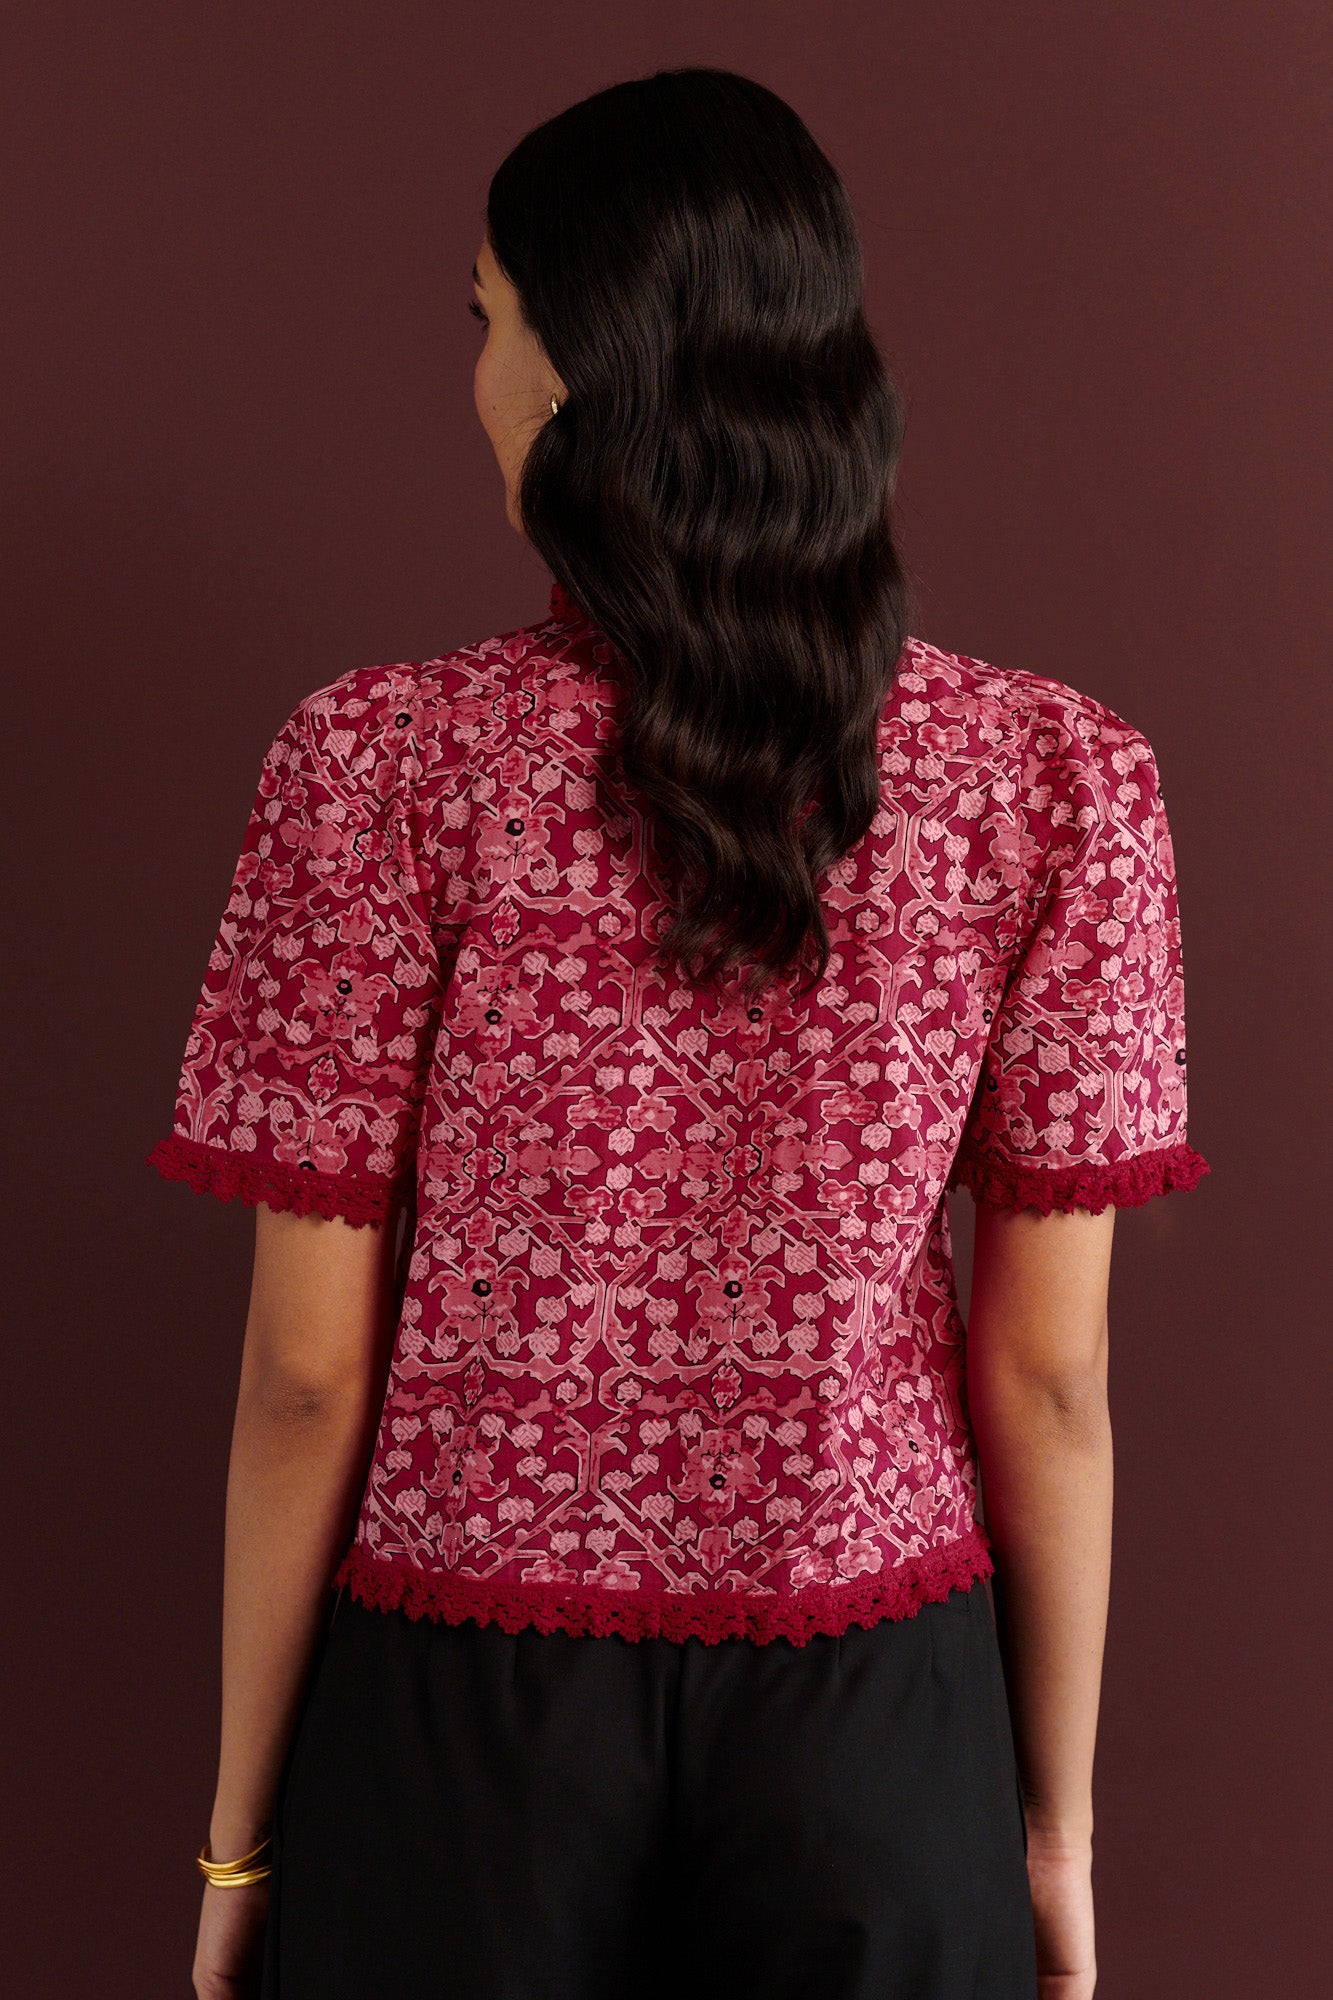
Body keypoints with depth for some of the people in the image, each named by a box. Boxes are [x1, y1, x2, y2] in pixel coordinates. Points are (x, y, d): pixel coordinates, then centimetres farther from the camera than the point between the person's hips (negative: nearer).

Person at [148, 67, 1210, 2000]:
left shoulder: (382, 767, -14)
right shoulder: (1054, 777, -9)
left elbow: (312, 1366, -9)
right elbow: (1049, 1372, -5)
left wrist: (243, 1825, 3)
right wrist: (1058, 1820, 7)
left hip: (466, 1704, -1)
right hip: (874, 1712, 1)